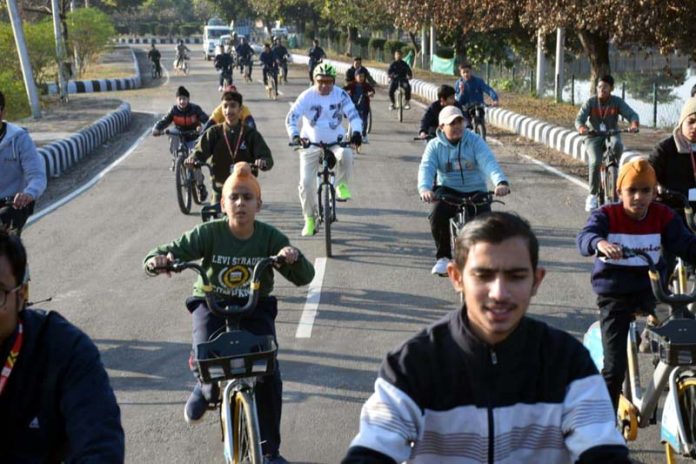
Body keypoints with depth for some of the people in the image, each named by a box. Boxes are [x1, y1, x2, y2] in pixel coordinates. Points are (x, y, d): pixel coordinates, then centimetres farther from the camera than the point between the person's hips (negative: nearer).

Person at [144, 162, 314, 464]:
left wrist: (294, 258, -35)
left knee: (269, 375, -13)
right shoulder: (208, 233, -13)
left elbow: (304, 277, -12)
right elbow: (172, 250, -16)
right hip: (211, 306, -1)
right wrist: (157, 260, -41)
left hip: (255, 309, 1)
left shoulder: (270, 237, -11)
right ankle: (205, 391, 22)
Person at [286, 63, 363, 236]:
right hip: (311, 144, 0)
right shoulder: (307, 96, -13)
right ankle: (309, 219, 14)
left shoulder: (340, 95, -9)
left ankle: (342, 185, -8)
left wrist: (356, 132, -34)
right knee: (306, 183, -6)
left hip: (336, 142, 0)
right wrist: (294, 136, -37)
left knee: (346, 155, -35)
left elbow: (353, 114, -14)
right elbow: (291, 118, -19)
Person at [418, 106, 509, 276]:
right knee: (438, 215, -31)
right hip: (448, 190, 0)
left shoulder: (474, 141, -5)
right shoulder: (435, 146, -2)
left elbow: (489, 162, -21)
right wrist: (424, 188, -41)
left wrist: (501, 182, -41)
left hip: (475, 191, 0)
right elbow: (426, 168, -18)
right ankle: (443, 257, -9)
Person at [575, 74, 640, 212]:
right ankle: (592, 195, -11)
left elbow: (632, 114, -14)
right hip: (594, 137, 0)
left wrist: (634, 124, -38)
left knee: (617, 144, -37)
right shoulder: (590, 102, -6)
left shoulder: (617, 101, -5)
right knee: (595, 162, -25)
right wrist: (582, 128, -40)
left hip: (611, 134, 1)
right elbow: (579, 119, -15)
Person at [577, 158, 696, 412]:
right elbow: (585, 236, -28)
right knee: (614, 367, -5)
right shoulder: (606, 215, -9)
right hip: (614, 297, -3)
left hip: (650, 291, 3)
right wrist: (600, 243, -52)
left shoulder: (663, 216, 0)